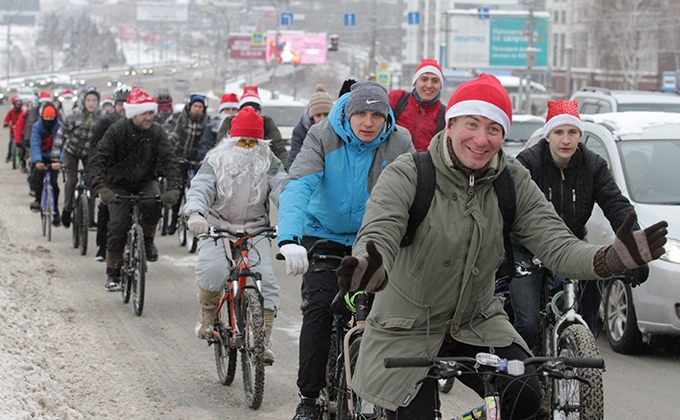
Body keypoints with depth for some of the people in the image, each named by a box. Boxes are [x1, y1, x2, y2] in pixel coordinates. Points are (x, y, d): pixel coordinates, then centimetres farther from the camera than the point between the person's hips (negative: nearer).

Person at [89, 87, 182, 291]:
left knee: (153, 204, -31)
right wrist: (101, 188, -37)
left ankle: (147, 240, -2)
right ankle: (113, 274, 0)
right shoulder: (117, 130, -17)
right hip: (119, 184, -1)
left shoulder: (156, 131, -10)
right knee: (117, 226, -13)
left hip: (145, 181, 1)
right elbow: (98, 159, -22)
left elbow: (169, 159, -15)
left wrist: (173, 188, -31)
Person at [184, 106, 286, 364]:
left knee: (265, 279, -17)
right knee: (212, 270, -28)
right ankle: (208, 311, 3)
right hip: (217, 227, -1)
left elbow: (282, 188, -12)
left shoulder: (268, 163, 2)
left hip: (255, 230, 1)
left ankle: (263, 340, -9)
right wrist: (195, 214, -37)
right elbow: (200, 188, -14)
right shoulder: (216, 162, -2)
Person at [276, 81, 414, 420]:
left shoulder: (399, 143, -15)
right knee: (321, 306, -16)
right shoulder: (323, 137, -19)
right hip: (324, 233, -1)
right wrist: (289, 239, -48)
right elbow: (298, 187, -31)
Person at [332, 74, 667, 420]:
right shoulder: (405, 176, -17)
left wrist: (608, 259, -35)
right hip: (407, 332, -2)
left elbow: (555, 243, -13)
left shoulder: (514, 181, -5)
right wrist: (370, 266, -58)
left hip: (477, 325, 3)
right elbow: (379, 232, -32)